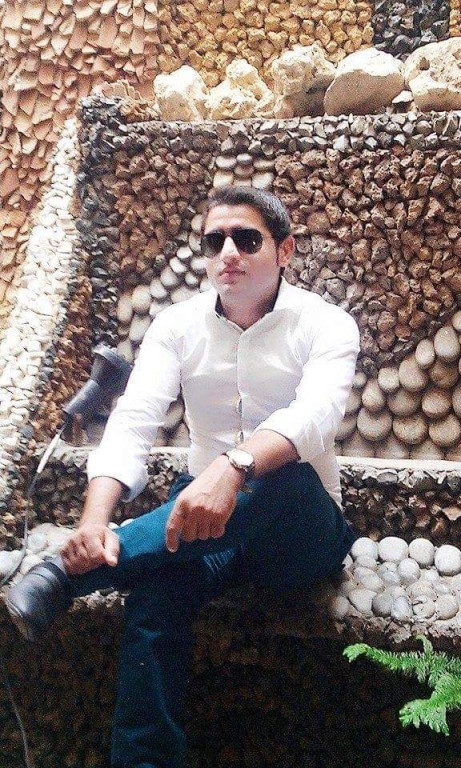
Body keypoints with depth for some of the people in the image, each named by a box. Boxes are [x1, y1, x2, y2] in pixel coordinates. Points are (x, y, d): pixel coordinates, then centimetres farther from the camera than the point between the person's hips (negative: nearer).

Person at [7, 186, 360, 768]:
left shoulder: (326, 325, -6)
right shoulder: (178, 326, 3)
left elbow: (315, 414, -27)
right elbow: (133, 421, -11)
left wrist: (233, 468, -48)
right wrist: (95, 518, -30)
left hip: (301, 532, -2)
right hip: (202, 522, 2)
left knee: (286, 478, -37)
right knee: (156, 592, -32)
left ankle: (67, 577, -30)